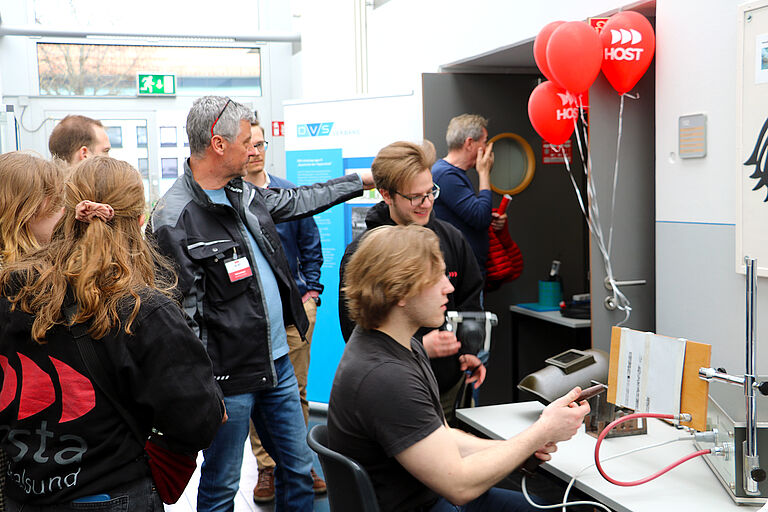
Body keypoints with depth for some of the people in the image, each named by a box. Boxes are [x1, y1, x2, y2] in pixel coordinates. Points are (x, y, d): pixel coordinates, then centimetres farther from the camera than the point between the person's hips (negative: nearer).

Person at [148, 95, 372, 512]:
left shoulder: (244, 193, 7)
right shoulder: (174, 219, -18)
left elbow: (296, 201, 27)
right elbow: (183, 315, -19)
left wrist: (361, 180, 33)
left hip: (278, 362, 8)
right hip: (228, 377, -8)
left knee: (298, 469, 17)